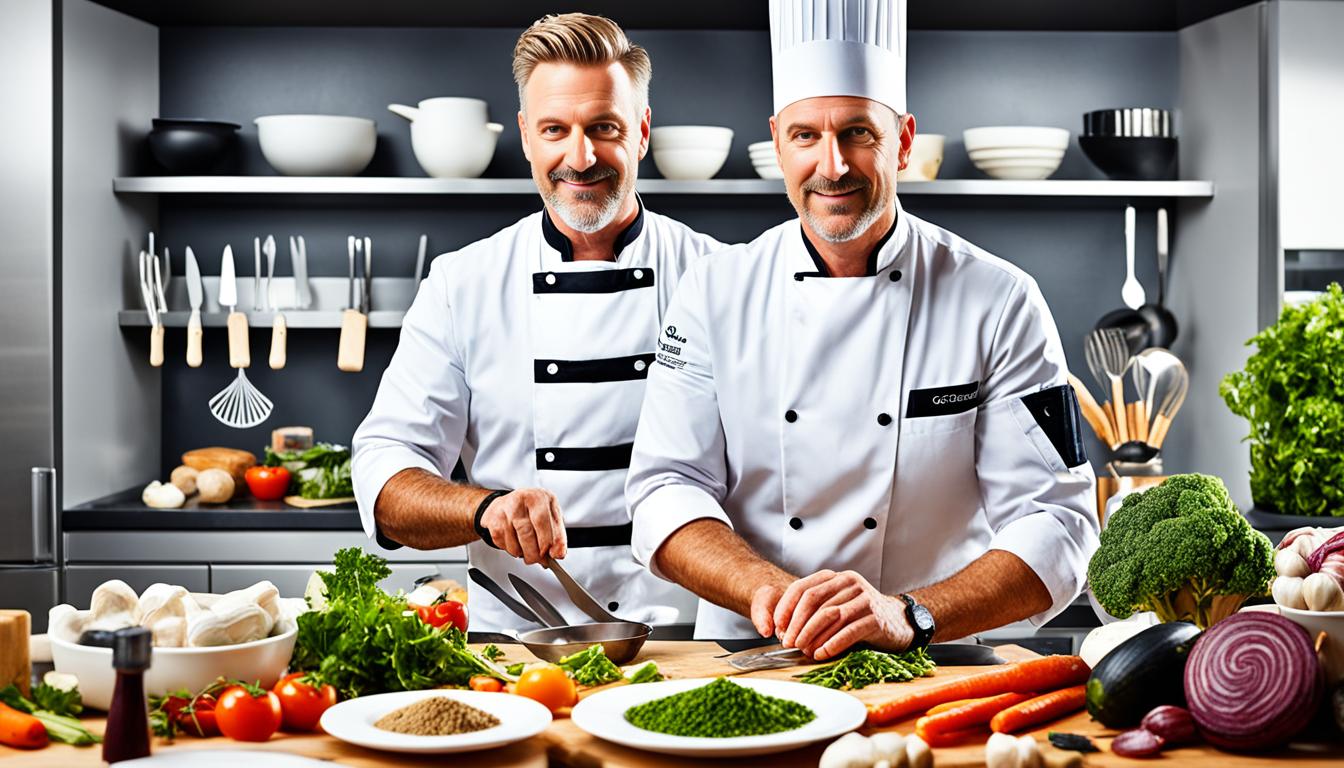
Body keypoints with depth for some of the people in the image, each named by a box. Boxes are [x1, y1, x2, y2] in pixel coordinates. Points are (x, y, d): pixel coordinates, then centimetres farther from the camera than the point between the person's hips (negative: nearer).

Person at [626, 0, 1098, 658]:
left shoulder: (1001, 302, -1)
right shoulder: (714, 293, 4)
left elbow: (1056, 527, -7)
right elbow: (667, 490, -1)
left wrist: (908, 615, -23)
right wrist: (773, 593, -20)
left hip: (930, 674, 0)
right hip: (746, 667, 1)